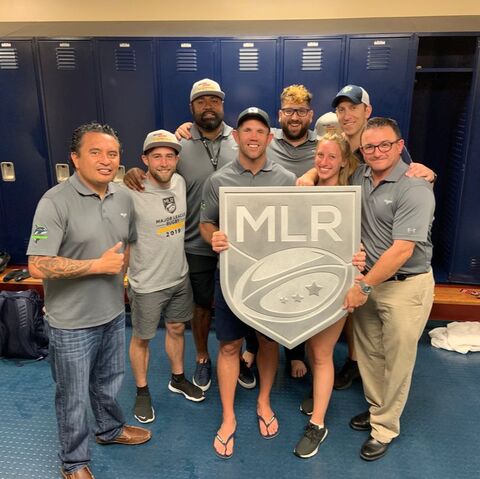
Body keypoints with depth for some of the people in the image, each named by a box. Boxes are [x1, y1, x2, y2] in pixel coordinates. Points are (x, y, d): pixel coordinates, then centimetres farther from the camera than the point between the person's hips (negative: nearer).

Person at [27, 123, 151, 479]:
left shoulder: (123, 198, 2)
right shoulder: (55, 202, -19)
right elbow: (38, 266, -23)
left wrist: (119, 275, 7)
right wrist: (98, 265, -20)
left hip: (114, 313, 6)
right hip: (72, 323, -5)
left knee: (108, 383, 26)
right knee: (75, 397, 14)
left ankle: (111, 429, 52)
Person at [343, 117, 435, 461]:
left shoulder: (415, 189, -18)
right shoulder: (360, 176, 3)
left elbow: (401, 251, -21)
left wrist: (364, 287, -17)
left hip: (405, 285, -6)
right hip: (367, 279, 6)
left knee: (396, 360, 7)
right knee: (369, 353, 16)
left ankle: (385, 427, 25)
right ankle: (376, 408, 38)